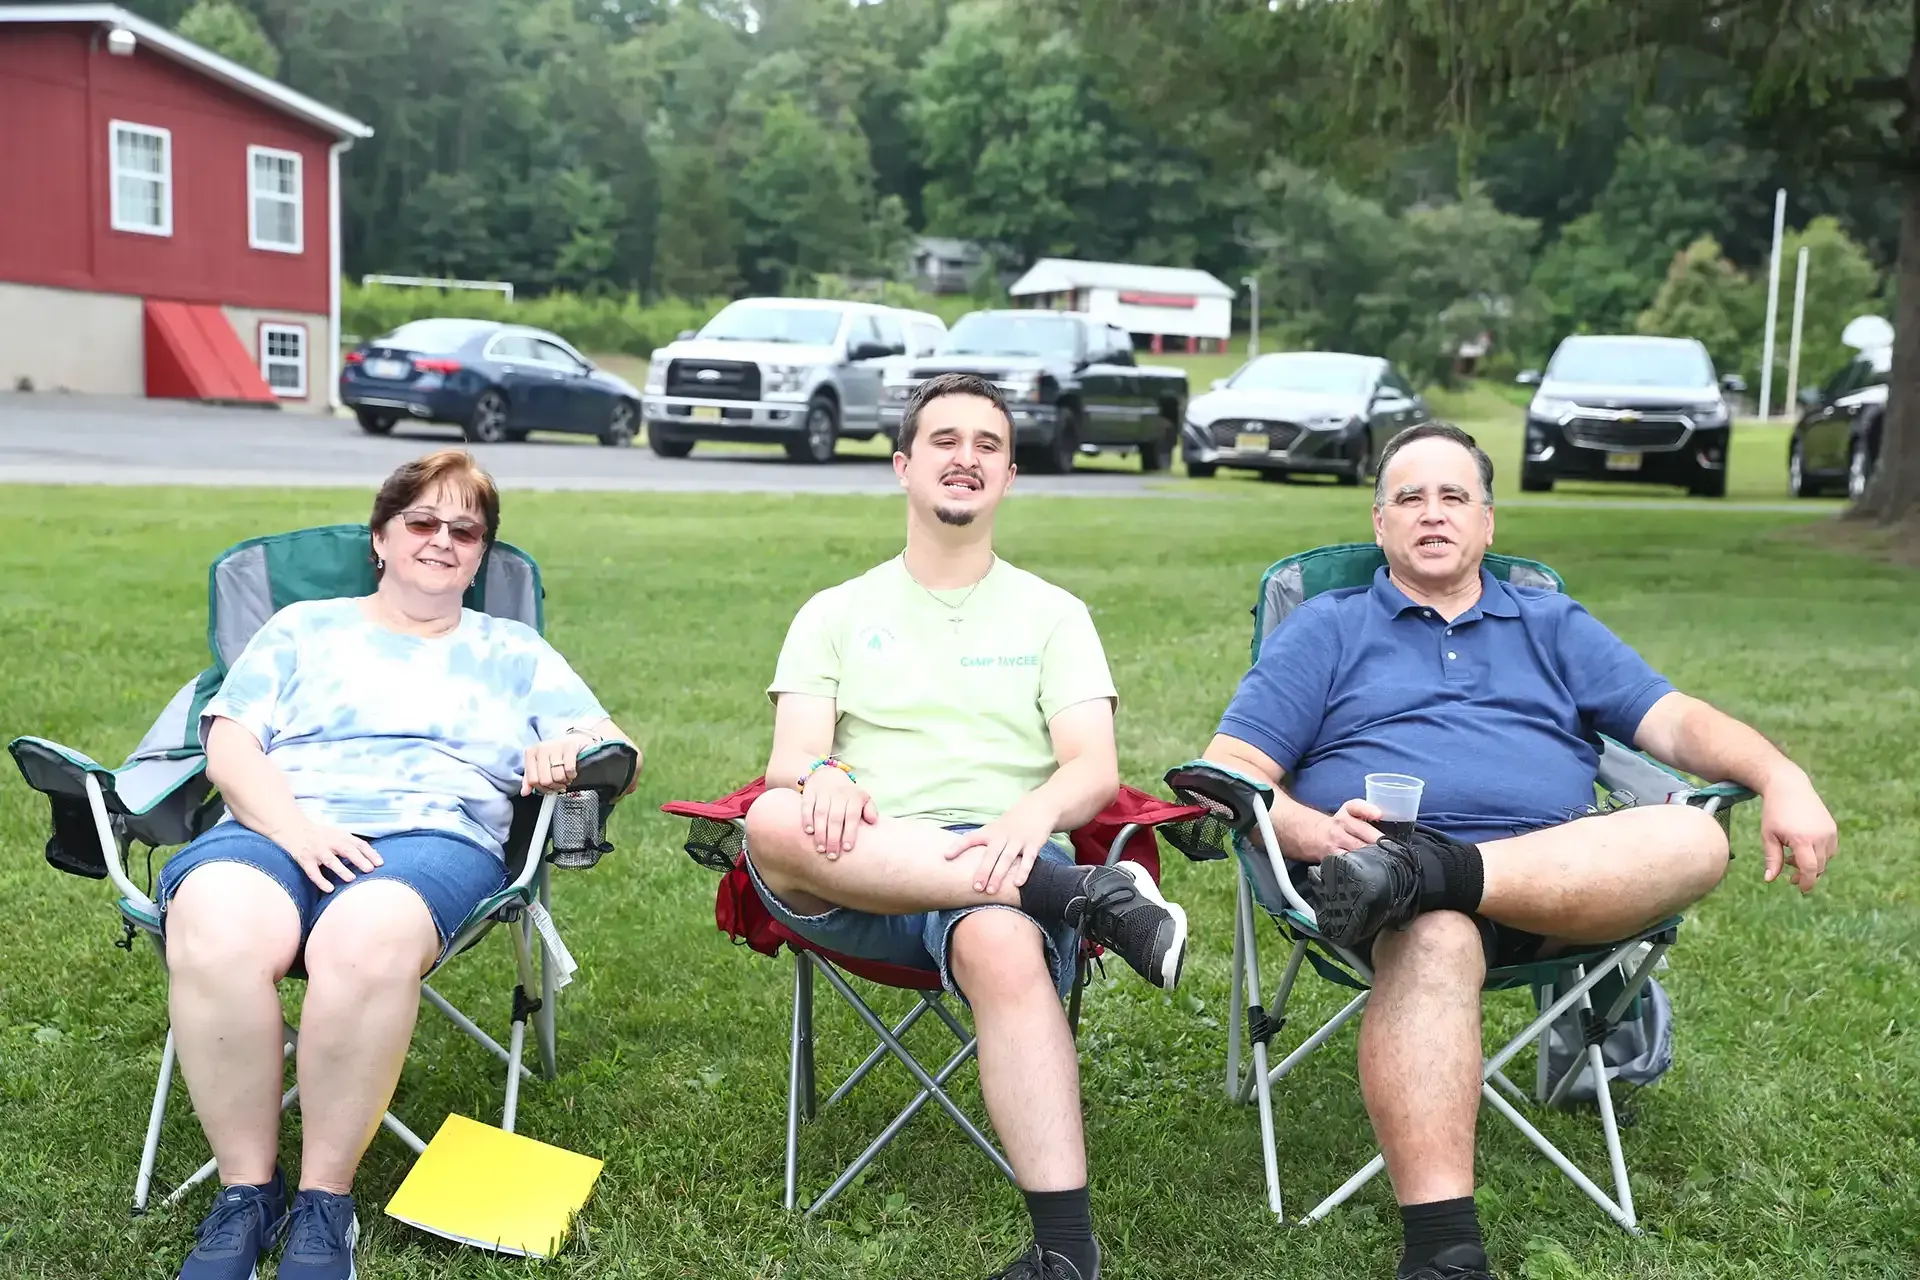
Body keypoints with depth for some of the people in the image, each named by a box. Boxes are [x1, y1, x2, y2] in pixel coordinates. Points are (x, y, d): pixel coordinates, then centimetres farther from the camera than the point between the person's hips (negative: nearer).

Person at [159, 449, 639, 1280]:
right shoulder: (302, 628, 25)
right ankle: (246, 1192, -19)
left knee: (367, 938, -39)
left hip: (434, 836, -1)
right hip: (277, 829, 1)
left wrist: (577, 749, -11)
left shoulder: (514, 653, 26)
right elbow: (229, 745, 10)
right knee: (213, 932, -36)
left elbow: (617, 750, 15)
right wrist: (293, 826, -11)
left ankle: (324, 1203, -23)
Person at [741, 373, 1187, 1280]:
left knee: (1002, 943, -39)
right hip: (863, 878, 2)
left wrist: (1033, 815, -20)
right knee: (775, 823, -34)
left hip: (1005, 859, -1)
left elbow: (1095, 768, 4)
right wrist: (822, 779, -22)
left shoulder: (1053, 614, 19)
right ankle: (1088, 896, -32)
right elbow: (789, 759, 5)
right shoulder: (835, 613, 20)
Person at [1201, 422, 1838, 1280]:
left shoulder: (1555, 628, 26)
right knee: (1431, 943, -39)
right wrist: (1314, 832, -15)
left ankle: (1422, 874, -40)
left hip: (1563, 880, 3)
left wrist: (1780, 779, -7)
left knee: (1694, 842, -27)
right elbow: (1230, 772, 7)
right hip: (1379, 857, -3)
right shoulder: (1326, 630, 18)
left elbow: (1675, 722, 14)